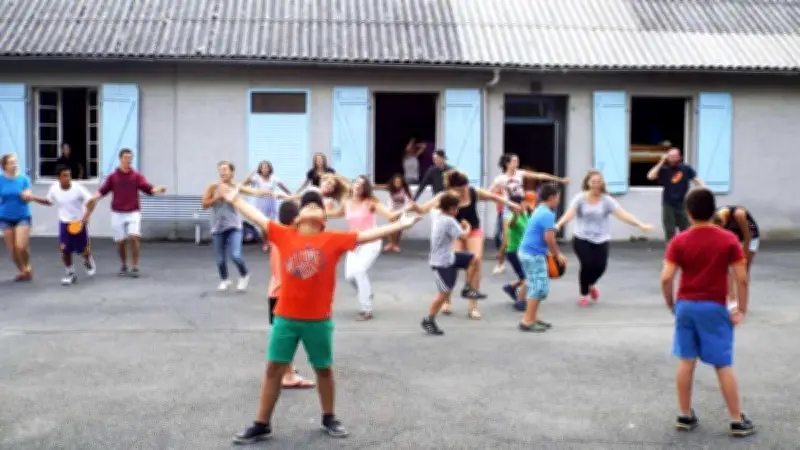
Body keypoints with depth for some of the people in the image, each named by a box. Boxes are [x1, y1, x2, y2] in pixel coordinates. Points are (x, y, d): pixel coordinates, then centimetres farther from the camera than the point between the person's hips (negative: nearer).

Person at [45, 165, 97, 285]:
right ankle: (70, 273, 12)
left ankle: (88, 262, 43)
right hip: (64, 222, 2)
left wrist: (86, 217, -26)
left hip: (79, 222, -2)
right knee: (65, 250, -7)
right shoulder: (54, 189, -9)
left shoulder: (77, 188, -19)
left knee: (84, 249, 8)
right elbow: (49, 201, 10)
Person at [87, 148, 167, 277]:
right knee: (120, 242, 5)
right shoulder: (112, 177, 3)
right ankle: (124, 266, 26)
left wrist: (159, 189, -29)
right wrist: (94, 198, -18)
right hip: (117, 214, 1)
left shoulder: (137, 176, 0)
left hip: (133, 213, -1)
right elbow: (103, 191, 1)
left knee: (134, 238, -16)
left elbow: (149, 189, -10)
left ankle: (135, 267, -6)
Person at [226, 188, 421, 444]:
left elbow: (368, 234, -3)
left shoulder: (334, 239, -3)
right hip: (285, 317, 1)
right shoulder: (284, 235, 1)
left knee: (323, 369, 13)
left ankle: (329, 418, 32)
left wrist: (400, 225, -5)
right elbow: (257, 217, 10)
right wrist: (235, 199, 17)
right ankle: (261, 425, 15)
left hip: (319, 319, -1)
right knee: (274, 368, 5)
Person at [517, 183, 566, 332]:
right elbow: (549, 239, -20)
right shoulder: (548, 214, -16)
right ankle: (527, 322, -5)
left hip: (528, 252, 10)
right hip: (534, 255, -10)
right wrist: (557, 255, -7)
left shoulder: (539, 211, 15)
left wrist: (555, 253, 17)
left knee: (535, 286, 17)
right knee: (539, 287, -6)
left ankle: (532, 318, 24)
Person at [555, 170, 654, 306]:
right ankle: (583, 294, 14)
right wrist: (559, 224, -39)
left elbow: (622, 214, -11)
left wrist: (640, 224, -23)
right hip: (582, 239, -1)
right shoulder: (580, 198, -6)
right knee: (587, 264, -15)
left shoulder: (607, 200, -4)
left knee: (600, 265, -10)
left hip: (601, 240, 2)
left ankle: (591, 284, 29)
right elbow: (570, 213, -19)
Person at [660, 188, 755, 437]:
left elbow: (666, 278, -9)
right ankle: (737, 421, 10)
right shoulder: (729, 239, -7)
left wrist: (671, 304, 5)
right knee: (723, 365, 5)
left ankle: (685, 416, 17)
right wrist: (742, 309, -1)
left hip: (686, 305, 2)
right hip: (714, 308, -2)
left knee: (686, 362, 10)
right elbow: (742, 278, -9)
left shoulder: (679, 241, -4)